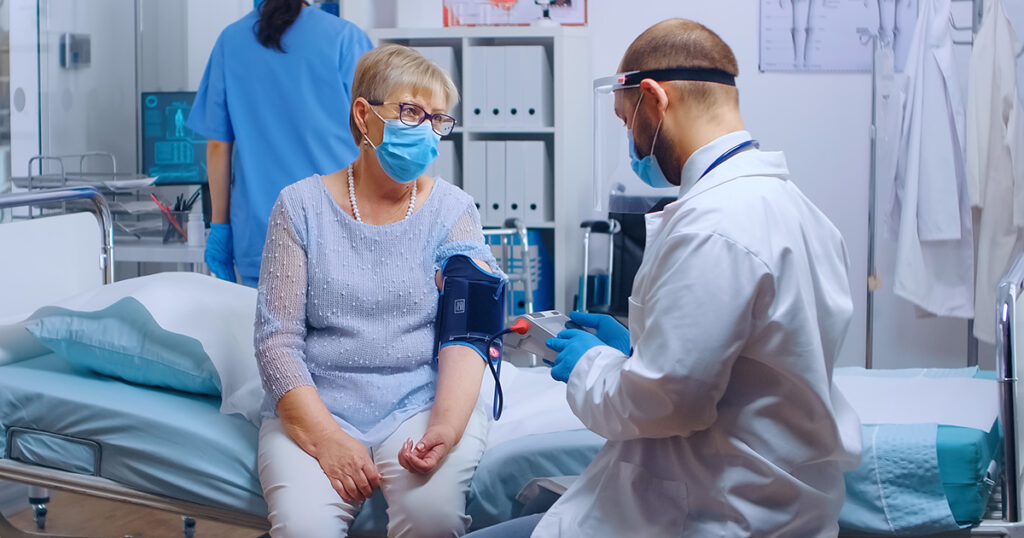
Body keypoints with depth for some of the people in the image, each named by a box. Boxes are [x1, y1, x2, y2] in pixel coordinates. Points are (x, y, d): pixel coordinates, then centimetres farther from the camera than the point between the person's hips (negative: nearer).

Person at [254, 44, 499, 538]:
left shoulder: (452, 210, 4)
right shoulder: (301, 206, 3)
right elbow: (277, 339, -2)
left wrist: (446, 427, -25)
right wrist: (325, 437, -15)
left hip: (422, 401, 0)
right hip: (315, 405, 0)